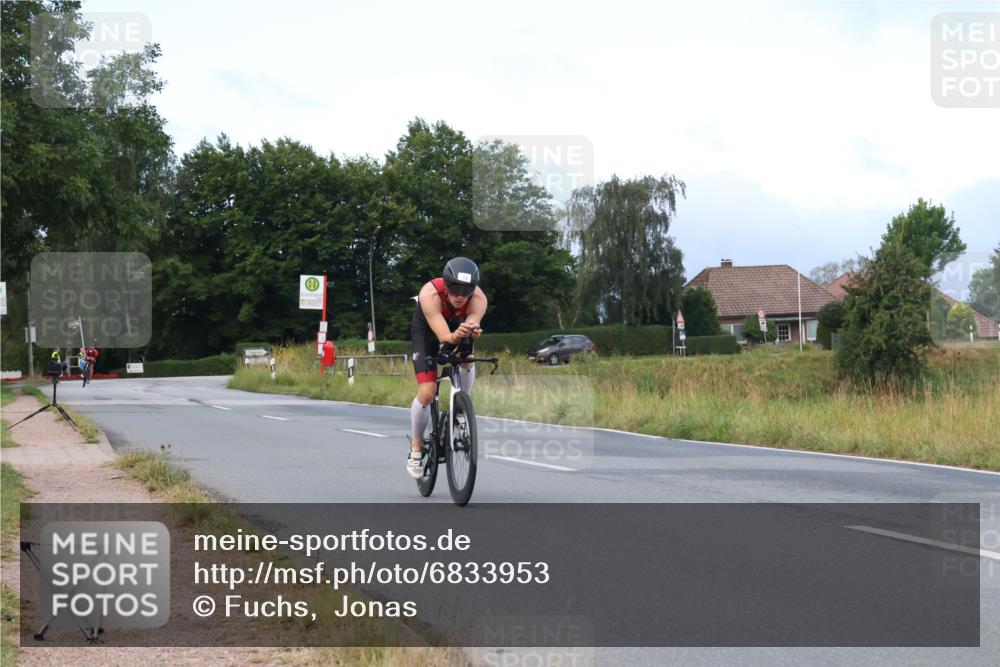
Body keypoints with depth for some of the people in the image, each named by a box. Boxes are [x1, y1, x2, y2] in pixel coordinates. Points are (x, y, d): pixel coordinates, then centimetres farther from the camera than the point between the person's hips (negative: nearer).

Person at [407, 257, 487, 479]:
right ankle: (416, 446, 5)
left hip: (458, 326, 3)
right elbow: (443, 336, -46)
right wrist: (455, 336, -68)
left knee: (467, 360, -30)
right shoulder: (430, 294, -39)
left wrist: (472, 332, -69)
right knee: (427, 392, -15)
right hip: (426, 330, -3)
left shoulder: (479, 299, -31)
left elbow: (473, 322, -46)